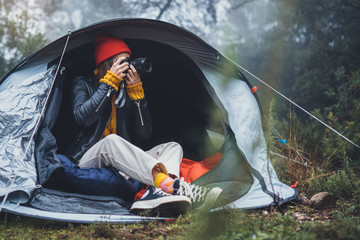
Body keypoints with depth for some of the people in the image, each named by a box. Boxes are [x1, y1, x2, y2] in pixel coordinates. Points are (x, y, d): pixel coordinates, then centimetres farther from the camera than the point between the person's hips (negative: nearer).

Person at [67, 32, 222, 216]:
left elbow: (143, 134, 1)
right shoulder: (83, 84, 4)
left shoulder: (128, 90, 11)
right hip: (89, 159, -4)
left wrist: (136, 92, -7)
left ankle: (156, 194, -49)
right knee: (111, 141, -38)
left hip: (121, 162, 5)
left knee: (173, 147, -13)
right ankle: (173, 186, -56)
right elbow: (82, 117, -18)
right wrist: (109, 83, -16)